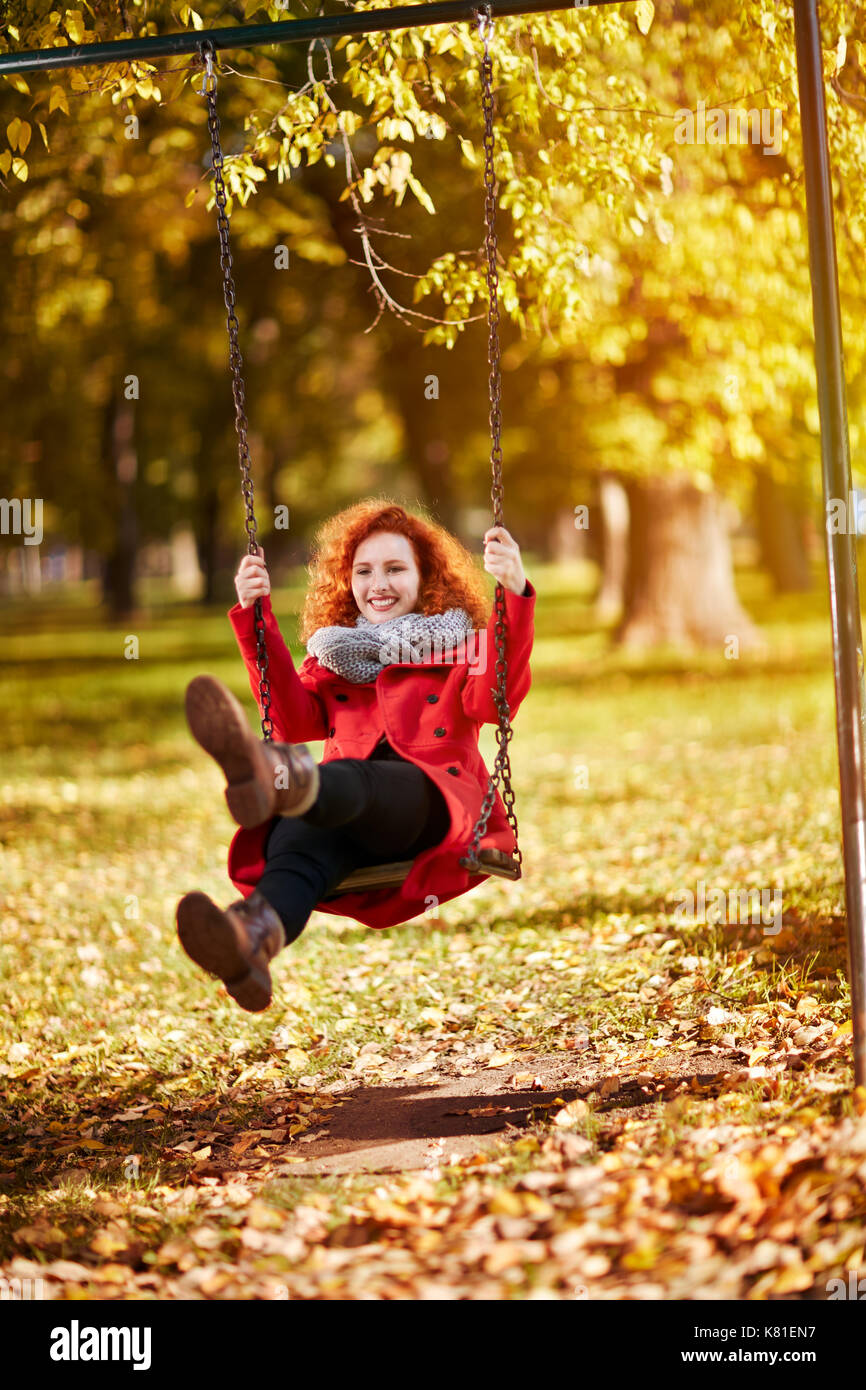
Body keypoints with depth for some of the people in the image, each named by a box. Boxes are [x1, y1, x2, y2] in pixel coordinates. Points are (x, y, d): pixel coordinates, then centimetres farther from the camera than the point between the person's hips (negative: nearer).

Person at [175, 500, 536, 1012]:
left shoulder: (457, 647, 25)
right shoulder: (334, 655, 34)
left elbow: (493, 702, 0)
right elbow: (297, 722, 13)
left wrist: (515, 595, -14)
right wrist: (255, 617, 7)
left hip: (431, 806, -3)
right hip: (344, 824, 3)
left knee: (350, 780, -40)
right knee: (300, 840, -37)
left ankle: (271, 778, -77)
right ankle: (255, 937, -71)